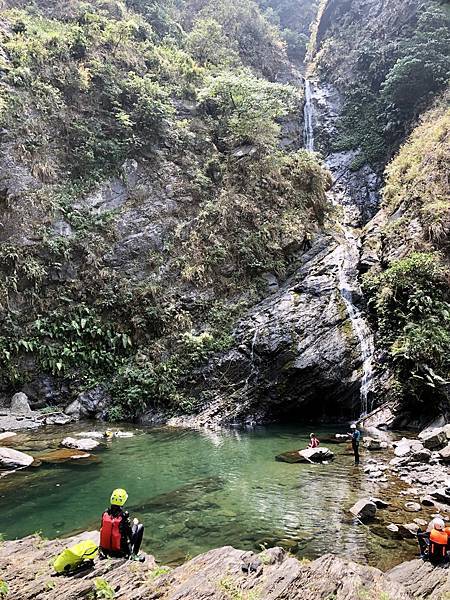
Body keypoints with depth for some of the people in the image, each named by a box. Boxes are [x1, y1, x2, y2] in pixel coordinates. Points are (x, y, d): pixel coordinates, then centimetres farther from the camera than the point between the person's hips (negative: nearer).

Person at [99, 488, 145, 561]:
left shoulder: (105, 513, -11)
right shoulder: (124, 517, -24)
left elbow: (102, 529, 5)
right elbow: (131, 536, -15)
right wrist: (135, 524, 2)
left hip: (106, 550, 5)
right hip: (121, 552, -5)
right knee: (140, 526, 11)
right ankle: (133, 554, 14)